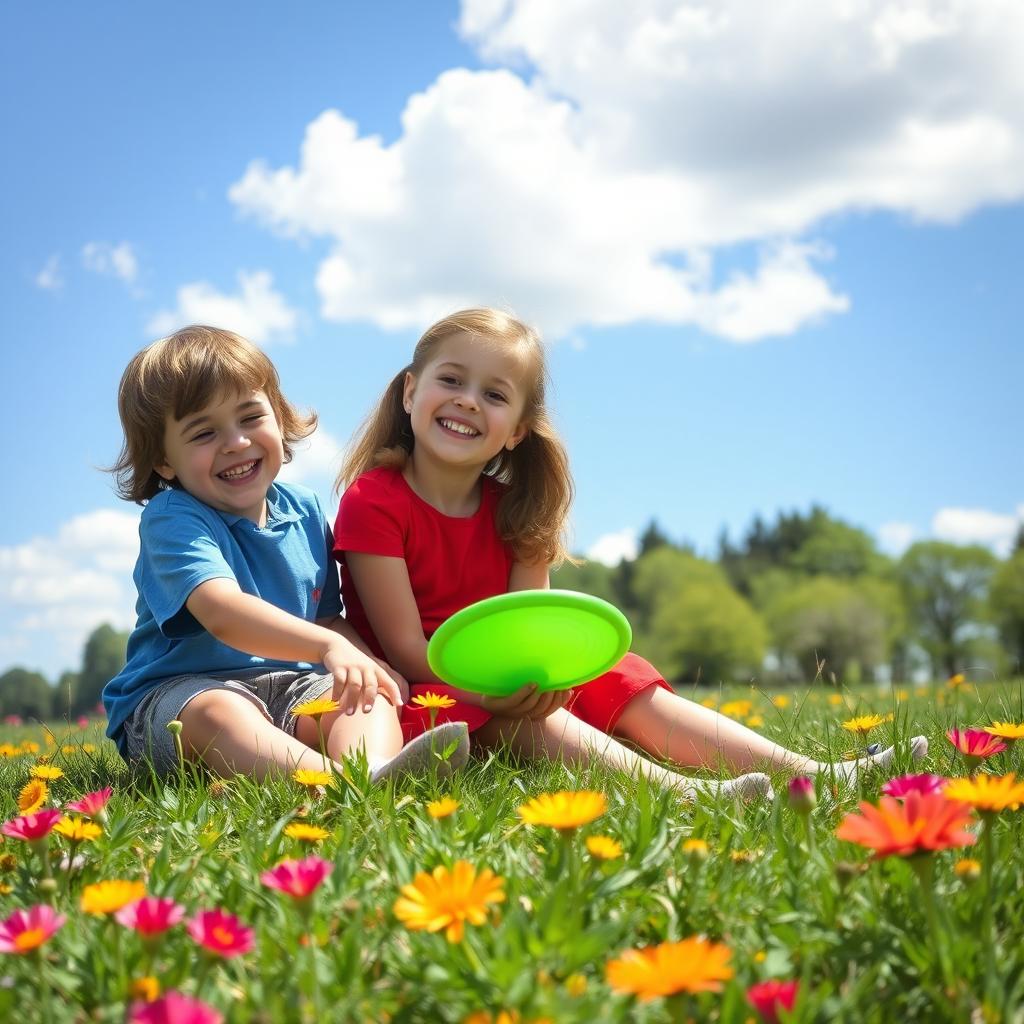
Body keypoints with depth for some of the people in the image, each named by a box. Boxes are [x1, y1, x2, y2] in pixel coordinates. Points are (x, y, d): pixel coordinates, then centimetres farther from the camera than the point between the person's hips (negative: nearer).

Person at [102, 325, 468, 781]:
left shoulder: (305, 511, 10)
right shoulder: (172, 519, -13)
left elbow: (328, 617, 17)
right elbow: (222, 612, -31)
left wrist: (373, 664, -6)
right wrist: (327, 646, -44)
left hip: (290, 685, 6)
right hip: (176, 692, -6)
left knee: (370, 693, -20)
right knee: (217, 713, -38)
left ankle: (373, 770, -55)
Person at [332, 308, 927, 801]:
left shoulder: (510, 508, 7)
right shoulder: (374, 502, -13)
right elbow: (407, 648, -18)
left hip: (513, 677, 7)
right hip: (428, 689, -6)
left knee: (637, 700, -8)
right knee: (532, 723, -32)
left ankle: (818, 775, -18)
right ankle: (687, 793, -53)